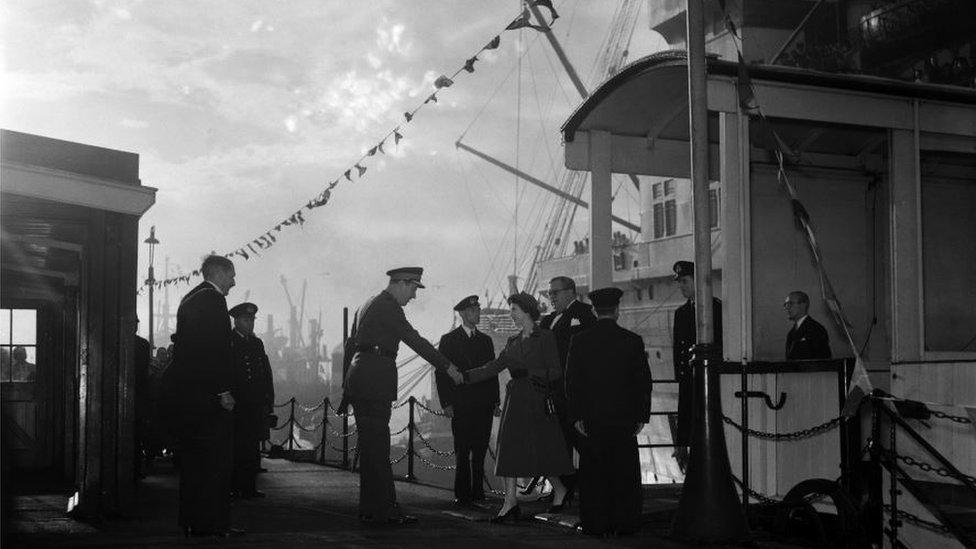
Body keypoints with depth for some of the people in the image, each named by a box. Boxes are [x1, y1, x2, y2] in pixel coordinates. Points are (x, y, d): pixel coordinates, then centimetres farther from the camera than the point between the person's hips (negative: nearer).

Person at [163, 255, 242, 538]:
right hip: (205, 394, -10)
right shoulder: (213, 300, -11)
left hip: (180, 390, 10)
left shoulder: (189, 299, 18)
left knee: (192, 458, 12)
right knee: (216, 458, -5)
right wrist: (223, 391, -17)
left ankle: (191, 521, 15)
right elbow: (216, 350, -18)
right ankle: (213, 522, -5)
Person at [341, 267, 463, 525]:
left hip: (359, 376, 10)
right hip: (376, 377, -10)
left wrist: (348, 385, 27)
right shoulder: (388, 307, -10)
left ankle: (370, 509, 13)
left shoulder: (367, 306, 21)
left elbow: (350, 344, 24)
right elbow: (414, 340, -14)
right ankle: (384, 510, -7)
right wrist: (448, 366, -10)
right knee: (378, 447, -9)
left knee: (370, 446, 11)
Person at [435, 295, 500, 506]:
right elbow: (441, 373, -1)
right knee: (462, 452, -3)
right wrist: (446, 403, -8)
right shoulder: (449, 340, 3)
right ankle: (462, 494, 3)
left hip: (484, 405, 4)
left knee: (480, 451, 4)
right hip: (461, 406, -4)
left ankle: (478, 491, 10)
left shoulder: (486, 340, 16)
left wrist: (495, 400, 8)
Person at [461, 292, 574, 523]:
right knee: (510, 449, -1)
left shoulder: (545, 337, -3)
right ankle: (510, 503, 0)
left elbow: (556, 372, -7)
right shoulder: (513, 341, 15)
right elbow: (494, 367, 12)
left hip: (537, 400, -6)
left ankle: (560, 491, 20)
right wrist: (465, 376, 4)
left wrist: (528, 372, -15)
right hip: (515, 400, 6)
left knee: (542, 451, -2)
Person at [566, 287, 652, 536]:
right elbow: (643, 382, -1)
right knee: (624, 473, 8)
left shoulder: (579, 341, -2)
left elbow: (571, 382, -3)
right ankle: (624, 522, 12)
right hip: (624, 417, 0)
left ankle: (597, 523, 7)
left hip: (590, 420, 0)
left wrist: (576, 416, 2)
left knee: (593, 473, 6)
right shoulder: (633, 341, -2)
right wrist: (641, 415, 4)